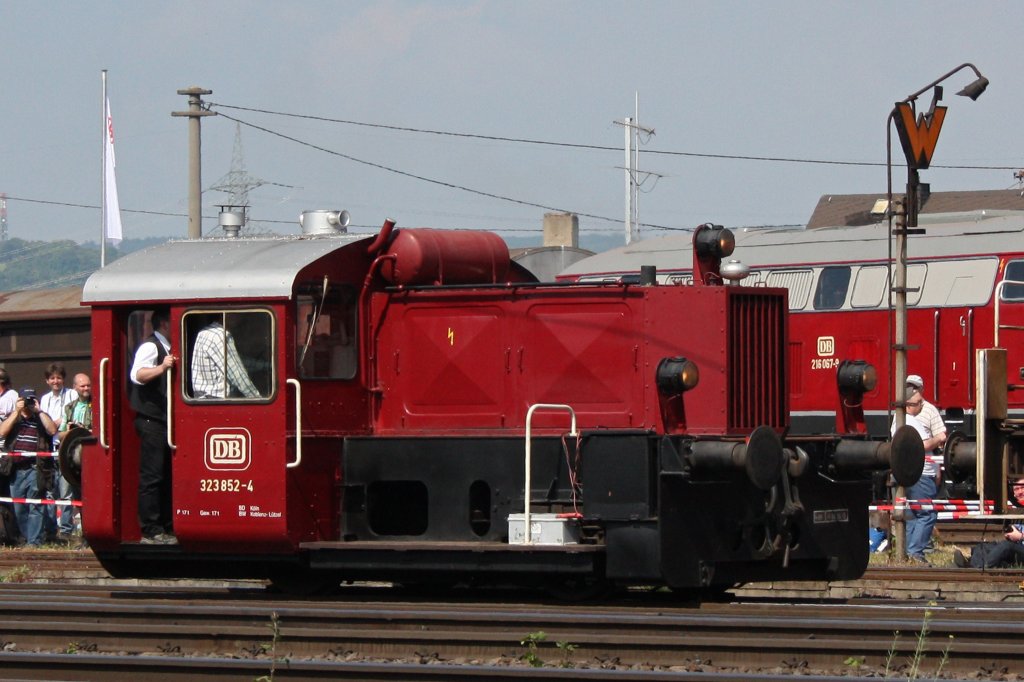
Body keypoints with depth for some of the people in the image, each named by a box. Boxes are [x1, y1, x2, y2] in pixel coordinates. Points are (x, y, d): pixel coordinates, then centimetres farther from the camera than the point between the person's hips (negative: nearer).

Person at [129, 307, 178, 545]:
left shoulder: (167, 348, 19)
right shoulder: (150, 346, -10)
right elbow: (137, 375, -27)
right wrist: (161, 368, -41)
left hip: (163, 420, 10)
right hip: (151, 420, -10)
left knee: (166, 476, 11)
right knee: (151, 476, -9)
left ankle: (165, 528, 16)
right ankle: (151, 532, -9)